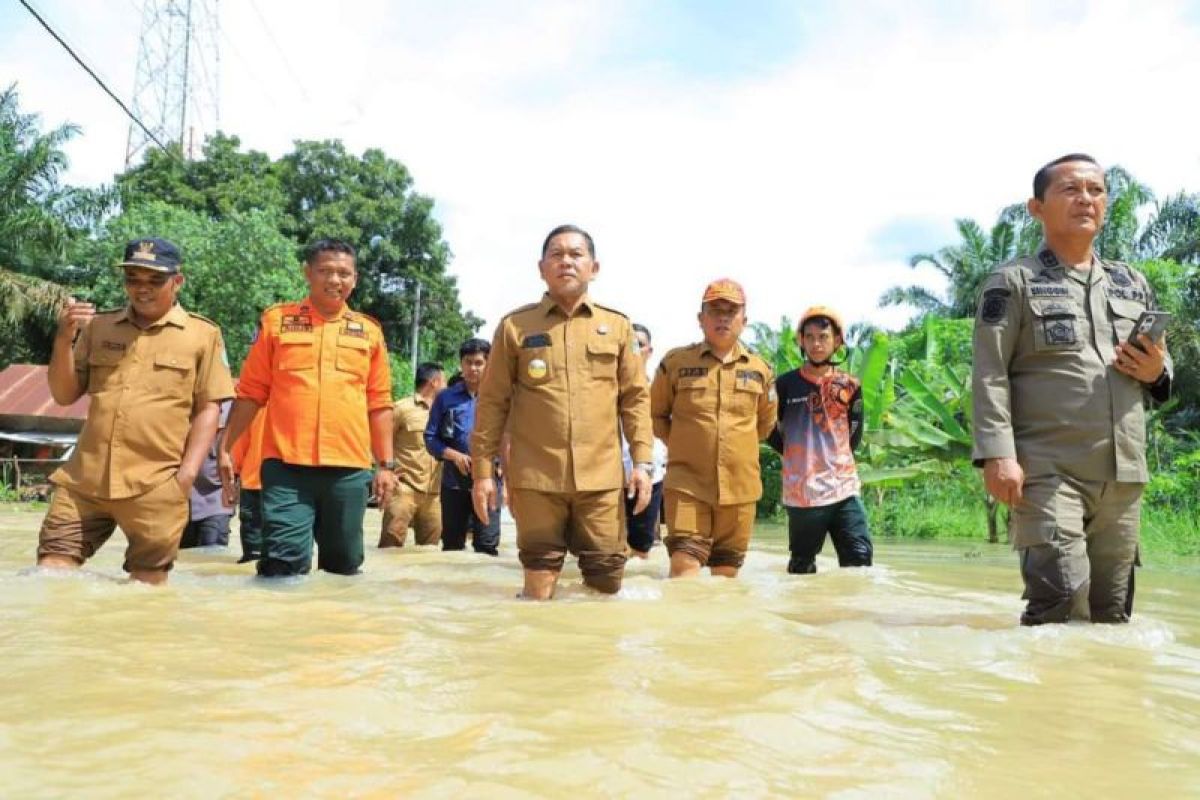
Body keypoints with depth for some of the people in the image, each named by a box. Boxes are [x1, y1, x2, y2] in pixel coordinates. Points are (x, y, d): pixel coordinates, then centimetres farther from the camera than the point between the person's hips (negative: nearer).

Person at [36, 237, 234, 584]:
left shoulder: (203, 334, 3)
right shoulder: (97, 327, 13)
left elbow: (207, 409, 1)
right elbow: (64, 395, 13)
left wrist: (186, 475, -8)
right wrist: (63, 339, -3)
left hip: (155, 487, -3)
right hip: (84, 480, 4)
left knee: (146, 583, 5)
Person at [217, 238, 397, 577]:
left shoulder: (369, 331, 11)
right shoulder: (277, 320, 6)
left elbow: (379, 404, 12)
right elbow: (251, 393, 7)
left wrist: (386, 464, 8)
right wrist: (225, 446, 3)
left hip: (349, 468, 2)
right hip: (286, 464, -2)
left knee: (344, 566, 11)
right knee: (283, 566, -8)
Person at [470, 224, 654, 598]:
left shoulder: (618, 326, 10)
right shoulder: (514, 326, 5)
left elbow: (635, 398, 9)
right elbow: (492, 403, 4)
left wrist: (642, 461, 0)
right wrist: (483, 470, 1)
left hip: (601, 477, 1)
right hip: (535, 477, -1)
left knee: (607, 586, 5)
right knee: (539, 589, 6)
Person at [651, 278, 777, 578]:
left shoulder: (759, 369, 6)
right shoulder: (675, 361, -1)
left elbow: (765, 422, 22)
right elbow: (655, 415, 10)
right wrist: (682, 445, 6)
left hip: (740, 486, 3)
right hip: (687, 483, -3)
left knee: (726, 571, 11)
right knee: (684, 568, -12)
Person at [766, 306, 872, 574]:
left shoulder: (849, 385, 6)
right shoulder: (787, 384, 0)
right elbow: (770, 430, 9)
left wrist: (837, 459, 11)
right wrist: (796, 456, 9)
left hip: (845, 489, 2)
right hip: (802, 491, -2)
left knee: (860, 561, -5)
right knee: (802, 568, 7)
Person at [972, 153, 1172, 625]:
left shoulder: (1134, 284, 20)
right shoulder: (1013, 283, 3)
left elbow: (1162, 365, 28)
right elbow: (990, 375, -6)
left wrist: (1156, 372, 3)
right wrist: (998, 455, -18)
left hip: (1123, 474, 6)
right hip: (1048, 471, -5)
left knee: (1111, 614, 9)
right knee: (1061, 601, -16)